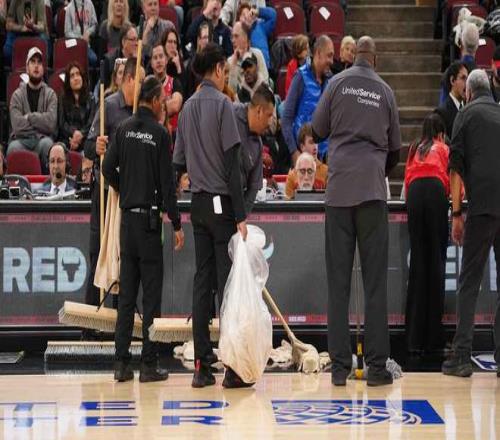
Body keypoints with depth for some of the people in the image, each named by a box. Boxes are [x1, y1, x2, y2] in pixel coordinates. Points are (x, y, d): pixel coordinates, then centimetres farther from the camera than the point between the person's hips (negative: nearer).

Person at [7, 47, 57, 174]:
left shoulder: (50, 94, 10)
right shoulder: (17, 95, 8)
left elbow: (51, 123, -8)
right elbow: (17, 125, -7)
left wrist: (29, 117, -3)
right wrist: (40, 122, -3)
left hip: (41, 140, 0)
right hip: (22, 140, 0)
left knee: (47, 143, -35)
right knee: (13, 147, -35)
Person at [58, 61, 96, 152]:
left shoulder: (90, 100, 16)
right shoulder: (62, 99, 18)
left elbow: (91, 124, 5)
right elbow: (62, 123, 7)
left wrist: (80, 135, -15)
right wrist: (74, 132, -14)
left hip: (84, 141, 1)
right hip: (66, 140, -1)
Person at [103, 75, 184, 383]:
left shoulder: (124, 129, 6)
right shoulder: (160, 133, -9)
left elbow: (108, 168, 5)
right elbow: (167, 182, -10)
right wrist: (177, 224, -5)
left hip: (127, 218, 5)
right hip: (149, 218, -5)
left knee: (127, 292, 9)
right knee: (152, 292, -1)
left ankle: (122, 362, 10)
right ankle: (150, 364, 1)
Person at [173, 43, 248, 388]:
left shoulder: (188, 107, 11)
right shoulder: (222, 104, -8)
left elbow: (179, 162, 12)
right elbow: (232, 163, -13)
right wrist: (241, 215, -13)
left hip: (198, 202, 6)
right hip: (222, 203, -6)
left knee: (202, 280, 7)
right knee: (227, 281, -5)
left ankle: (202, 364, 8)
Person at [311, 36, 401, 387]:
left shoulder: (339, 82, 3)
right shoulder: (385, 91, 7)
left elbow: (318, 128, 8)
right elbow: (395, 148, 13)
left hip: (339, 187, 0)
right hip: (373, 190, 0)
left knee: (338, 281, 3)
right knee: (375, 280, 1)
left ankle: (340, 366, 1)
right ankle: (377, 366, -1)